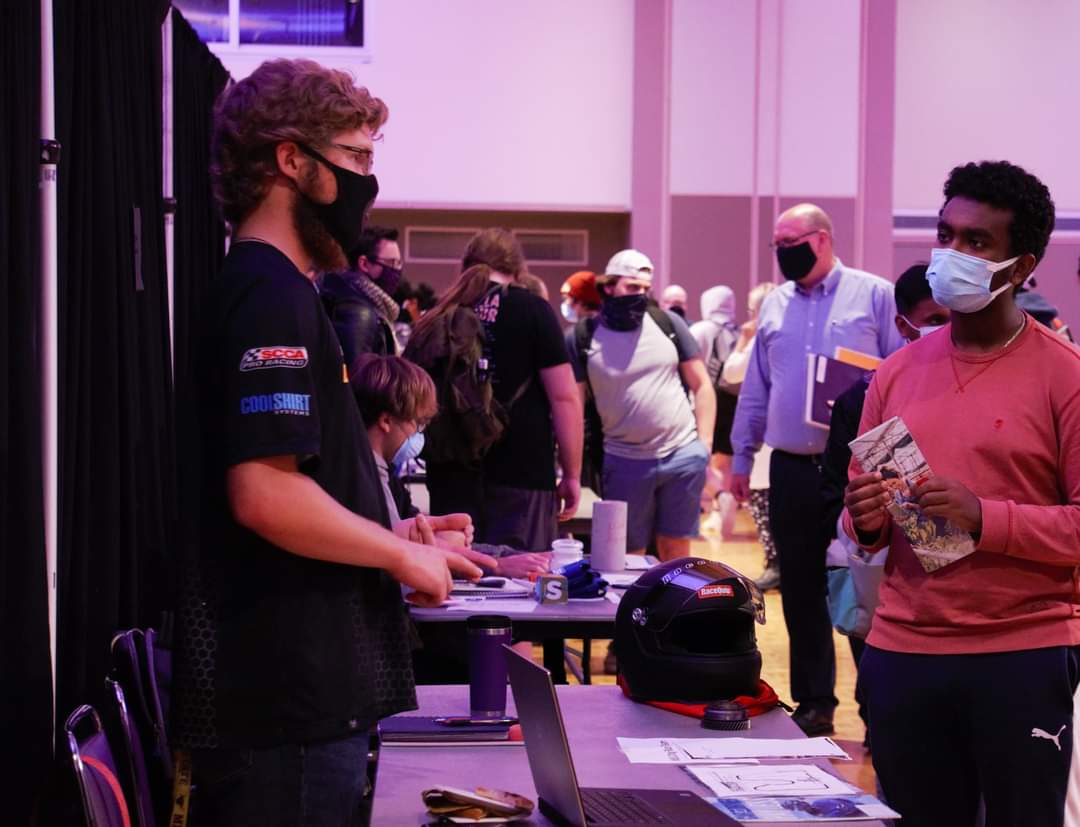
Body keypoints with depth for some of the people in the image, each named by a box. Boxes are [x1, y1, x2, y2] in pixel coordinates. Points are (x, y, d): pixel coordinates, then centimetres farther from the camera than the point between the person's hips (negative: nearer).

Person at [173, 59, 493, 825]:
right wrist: (402, 557, -11)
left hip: (293, 692, 10)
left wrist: (389, 536, 14)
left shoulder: (271, 292, 17)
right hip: (289, 703, -10)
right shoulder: (271, 297, -15)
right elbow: (265, 495, -25)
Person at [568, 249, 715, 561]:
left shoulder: (668, 323, 1)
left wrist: (704, 443, 0)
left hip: (683, 455, 1)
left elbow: (702, 385, 8)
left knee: (675, 552, 9)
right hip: (626, 462, -1)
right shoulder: (582, 338, -4)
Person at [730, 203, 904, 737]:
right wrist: (742, 457, 16)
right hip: (791, 469, 5)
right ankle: (814, 703, 20)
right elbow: (755, 389, 17)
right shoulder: (775, 305, 13)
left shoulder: (875, 296, -1)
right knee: (800, 590, 9)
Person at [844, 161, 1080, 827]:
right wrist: (866, 523, -4)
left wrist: (985, 517, -21)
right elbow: (858, 510, 18)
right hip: (902, 652, 4)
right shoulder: (899, 372, 11)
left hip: (1023, 655, -4)